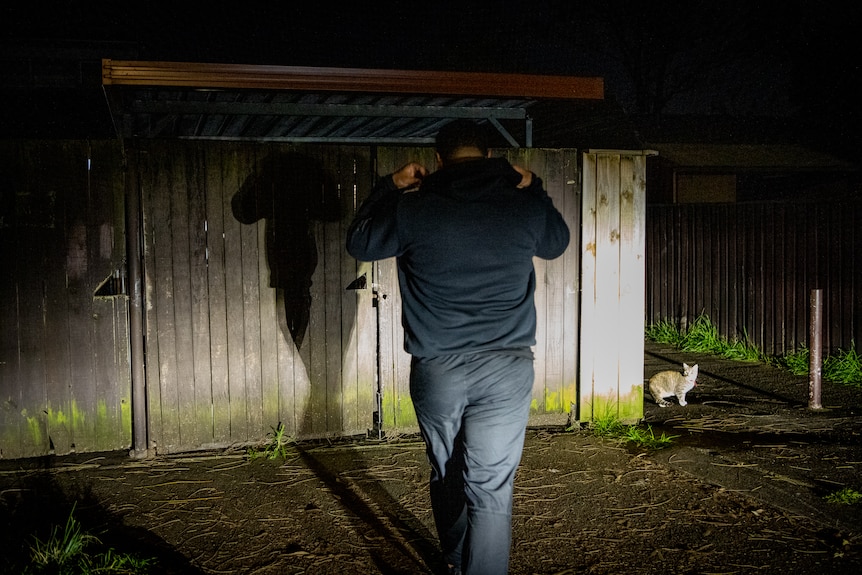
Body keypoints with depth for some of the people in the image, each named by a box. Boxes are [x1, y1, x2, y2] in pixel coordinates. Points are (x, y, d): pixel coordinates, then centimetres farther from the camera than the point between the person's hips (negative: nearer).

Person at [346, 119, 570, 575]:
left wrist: (391, 187, 18)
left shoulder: (411, 208, -4)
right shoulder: (525, 205, 0)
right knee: (490, 491, 1)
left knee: (447, 476, 21)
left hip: (436, 368, 1)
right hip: (507, 368, 0)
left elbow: (358, 243, 14)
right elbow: (557, 243, 22)